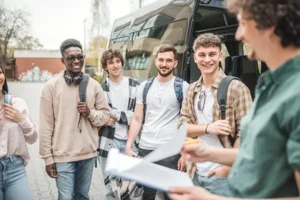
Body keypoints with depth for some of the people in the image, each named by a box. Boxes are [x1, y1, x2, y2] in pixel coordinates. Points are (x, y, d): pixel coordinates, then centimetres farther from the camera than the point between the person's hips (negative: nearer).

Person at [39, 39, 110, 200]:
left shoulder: (94, 85, 1)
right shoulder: (52, 86, -7)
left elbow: (105, 115, 6)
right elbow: (46, 126, -6)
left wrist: (90, 113, -15)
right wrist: (47, 157, -5)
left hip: (89, 153, 3)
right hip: (63, 155, -3)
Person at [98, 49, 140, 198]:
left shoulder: (135, 85, 4)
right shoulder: (101, 89, 3)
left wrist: (115, 114, -11)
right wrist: (105, 120, -14)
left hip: (130, 142, 0)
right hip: (108, 143, 0)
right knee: (111, 188, 11)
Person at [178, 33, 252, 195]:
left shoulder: (236, 88, -10)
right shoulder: (192, 90, 7)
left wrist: (227, 168, -15)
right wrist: (208, 128, -15)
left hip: (221, 174, -5)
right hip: (195, 172, 5)